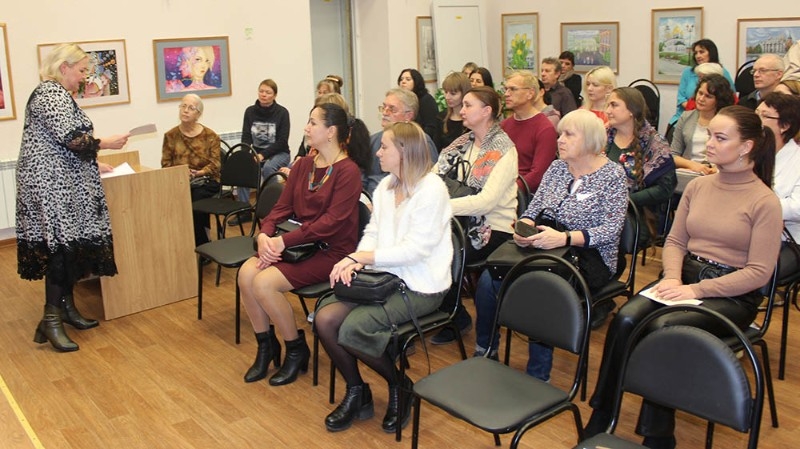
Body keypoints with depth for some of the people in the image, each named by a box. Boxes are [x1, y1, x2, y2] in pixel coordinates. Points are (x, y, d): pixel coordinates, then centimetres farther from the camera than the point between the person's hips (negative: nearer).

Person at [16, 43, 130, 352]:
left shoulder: (55, 93, 20)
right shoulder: (51, 94, -12)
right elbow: (70, 139, -20)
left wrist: (93, 163, 20)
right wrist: (106, 143, -7)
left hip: (61, 182, 10)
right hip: (51, 184, -10)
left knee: (69, 245, 10)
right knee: (62, 243, -12)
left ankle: (67, 307, 17)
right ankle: (51, 319, -9)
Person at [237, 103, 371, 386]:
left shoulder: (348, 171, -13)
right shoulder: (303, 165, 10)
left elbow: (332, 222, -21)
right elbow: (283, 207, 8)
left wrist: (283, 241, -23)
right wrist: (265, 234, -13)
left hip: (332, 250, -7)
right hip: (300, 243, 7)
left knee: (265, 282, -23)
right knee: (246, 273, -16)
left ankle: (297, 350, 0)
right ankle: (266, 345, 5)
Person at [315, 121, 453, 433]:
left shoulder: (431, 189, -15)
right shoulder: (385, 186, 10)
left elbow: (413, 249, -20)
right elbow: (372, 233, 9)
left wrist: (361, 257, -18)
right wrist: (354, 260, -12)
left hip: (419, 287, -7)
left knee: (352, 329, -24)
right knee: (324, 318, -13)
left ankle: (399, 385, 4)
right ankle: (357, 393, 8)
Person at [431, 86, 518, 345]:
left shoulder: (503, 149, -12)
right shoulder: (464, 143, 11)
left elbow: (487, 200, -24)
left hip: (494, 229, -6)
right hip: (466, 222, 6)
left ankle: (457, 318, 4)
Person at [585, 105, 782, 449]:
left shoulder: (765, 202, -6)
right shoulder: (697, 186, 10)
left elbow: (759, 272, -11)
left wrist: (697, 289, -19)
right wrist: (672, 278, -9)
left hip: (732, 295, -5)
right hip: (686, 277, 5)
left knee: (664, 328, -32)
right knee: (625, 319, -24)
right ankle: (600, 418, -15)